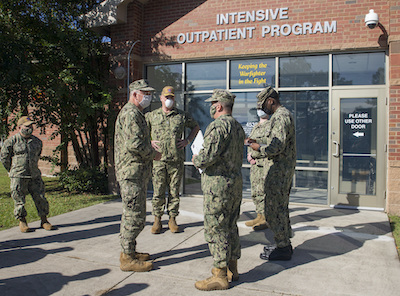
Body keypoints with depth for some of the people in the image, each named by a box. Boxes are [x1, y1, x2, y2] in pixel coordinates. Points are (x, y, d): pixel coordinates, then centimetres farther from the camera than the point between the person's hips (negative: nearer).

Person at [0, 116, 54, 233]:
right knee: (19, 200, 4)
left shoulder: (37, 141, 8)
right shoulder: (11, 141, -5)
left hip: (35, 176, 4)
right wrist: (13, 171, 7)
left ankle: (44, 220, 14)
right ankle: (22, 222, 19)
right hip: (18, 177, -3)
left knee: (40, 198, 3)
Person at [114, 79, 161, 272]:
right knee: (135, 216, -6)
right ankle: (128, 258, 3)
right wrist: (153, 154, -12)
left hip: (137, 173, 11)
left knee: (131, 214, 17)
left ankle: (129, 251, 27)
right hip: (132, 172, -11)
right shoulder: (131, 113, -15)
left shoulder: (135, 113, 20)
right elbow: (134, 144, -25)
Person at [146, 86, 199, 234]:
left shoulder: (182, 115, 7)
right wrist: (149, 141, 3)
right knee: (158, 191, 3)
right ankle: (157, 220, 15)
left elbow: (196, 127, 20)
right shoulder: (152, 115, 8)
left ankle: (172, 219, 17)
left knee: (174, 191, 6)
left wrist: (187, 140, 7)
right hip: (158, 159, 0)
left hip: (176, 160, 0)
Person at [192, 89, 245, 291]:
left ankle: (220, 277, 7)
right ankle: (232, 268, 28)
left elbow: (207, 157, -24)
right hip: (236, 182, 10)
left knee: (216, 229, -1)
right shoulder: (238, 127, 13)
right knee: (230, 227, 17)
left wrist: (196, 160, -2)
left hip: (218, 184, -10)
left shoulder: (218, 126, -17)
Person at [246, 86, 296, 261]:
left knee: (274, 209, -3)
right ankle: (285, 244, 27)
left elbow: (277, 147, -26)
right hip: (286, 168, 11)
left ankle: (283, 249, 6)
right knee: (281, 208, 17)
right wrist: (258, 142, 13)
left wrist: (259, 148, -11)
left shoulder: (279, 117, -17)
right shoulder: (285, 114, 17)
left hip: (278, 169, -11)